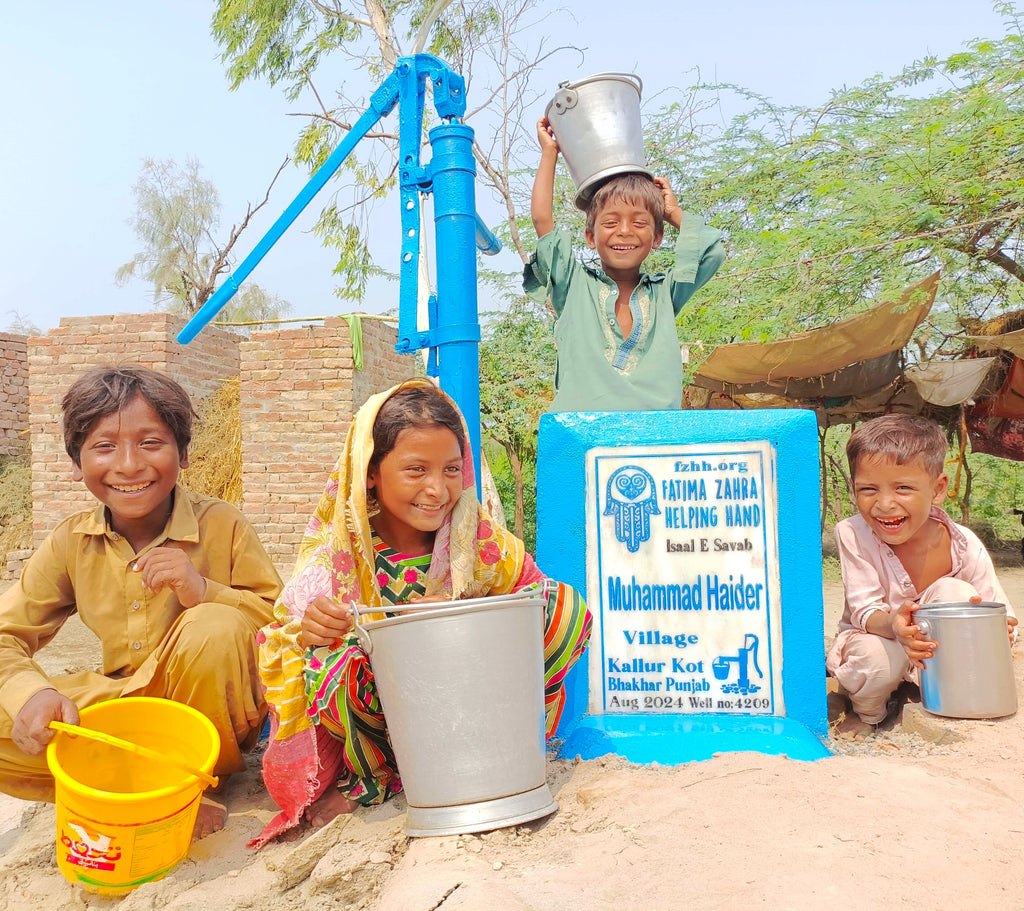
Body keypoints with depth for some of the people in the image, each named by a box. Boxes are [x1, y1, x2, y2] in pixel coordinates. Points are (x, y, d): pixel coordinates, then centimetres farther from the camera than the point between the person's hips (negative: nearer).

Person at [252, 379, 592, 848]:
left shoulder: (480, 540, -11)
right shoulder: (333, 548, -13)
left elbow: (549, 605, -15)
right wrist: (303, 632, -34)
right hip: (374, 714, 0)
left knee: (564, 606, -18)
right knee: (333, 657, -35)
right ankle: (370, 773, -4)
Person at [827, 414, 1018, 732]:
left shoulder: (964, 546, -18)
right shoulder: (852, 535, -22)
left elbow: (1001, 613, -14)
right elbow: (864, 609, -23)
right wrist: (892, 624, -49)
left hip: (936, 655, 2)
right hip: (873, 636, -1)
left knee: (956, 592, -27)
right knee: (877, 657, -38)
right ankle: (868, 714, 0)